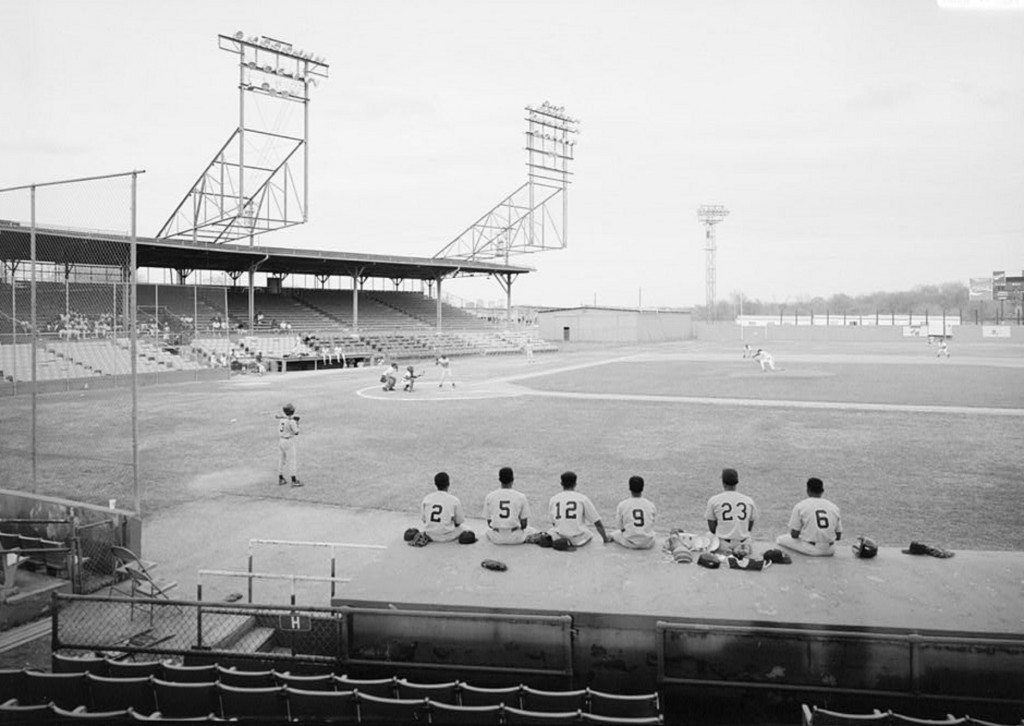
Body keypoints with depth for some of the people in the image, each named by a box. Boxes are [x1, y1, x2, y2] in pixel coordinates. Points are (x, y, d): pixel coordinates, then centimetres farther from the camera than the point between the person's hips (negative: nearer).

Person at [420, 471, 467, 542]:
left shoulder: (426, 498, -6)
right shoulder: (454, 500, -14)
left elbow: (423, 519, -1)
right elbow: (458, 522, -7)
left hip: (430, 535, 3)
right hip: (447, 537, -3)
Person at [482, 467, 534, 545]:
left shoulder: (489, 497, -5)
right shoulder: (521, 497, -9)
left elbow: (489, 522, 1)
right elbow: (524, 524, -6)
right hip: (515, 538, -1)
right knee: (531, 530, 29)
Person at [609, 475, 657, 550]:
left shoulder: (622, 505, -5)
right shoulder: (650, 504, 0)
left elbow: (619, 527, 3)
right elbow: (652, 525, 12)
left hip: (630, 543, 0)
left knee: (613, 533, 26)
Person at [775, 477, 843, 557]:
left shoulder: (800, 506, -5)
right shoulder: (834, 507, 5)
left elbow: (794, 534, -7)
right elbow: (838, 536, 7)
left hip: (811, 549, -5)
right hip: (830, 551, 5)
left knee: (780, 539, 13)